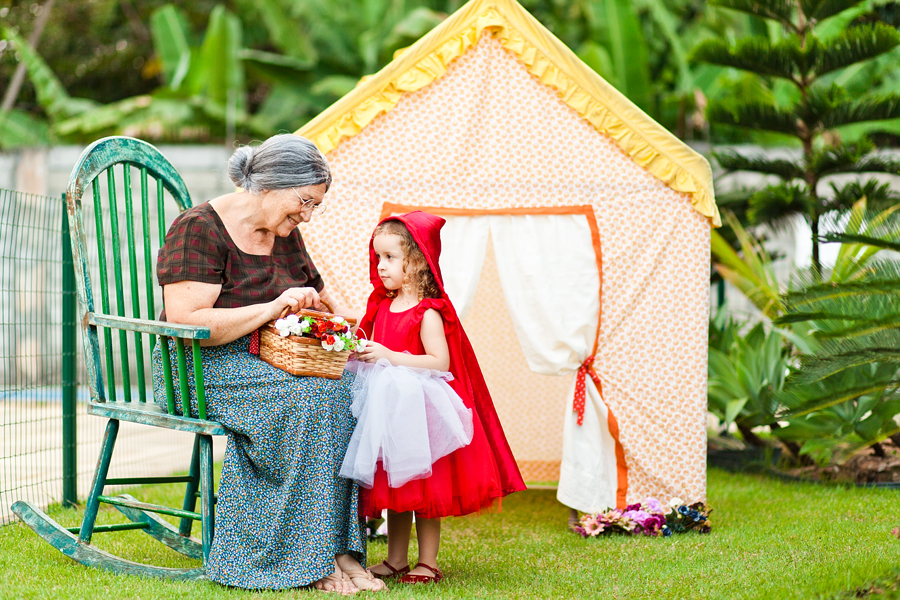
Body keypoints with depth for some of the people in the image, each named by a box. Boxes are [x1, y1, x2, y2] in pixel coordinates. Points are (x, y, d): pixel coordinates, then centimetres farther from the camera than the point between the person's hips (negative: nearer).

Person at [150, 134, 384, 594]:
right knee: (303, 394, -33)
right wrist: (273, 308, -25)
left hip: (270, 363, 7)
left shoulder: (284, 233, 13)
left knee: (348, 384, -23)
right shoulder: (200, 229, -11)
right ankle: (311, 560, -27)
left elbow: (321, 300, 27)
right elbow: (186, 322, -22)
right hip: (202, 371, -7)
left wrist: (347, 319, 4)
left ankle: (339, 549, -25)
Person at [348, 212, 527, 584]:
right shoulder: (383, 306, 10)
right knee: (393, 487, 13)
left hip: (420, 410, -7)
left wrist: (390, 356, -24)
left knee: (424, 491, 0)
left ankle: (427, 563, 9)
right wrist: (362, 353, -2)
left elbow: (440, 361, -21)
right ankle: (395, 560, 21)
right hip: (388, 409, 8)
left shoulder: (428, 313, -14)